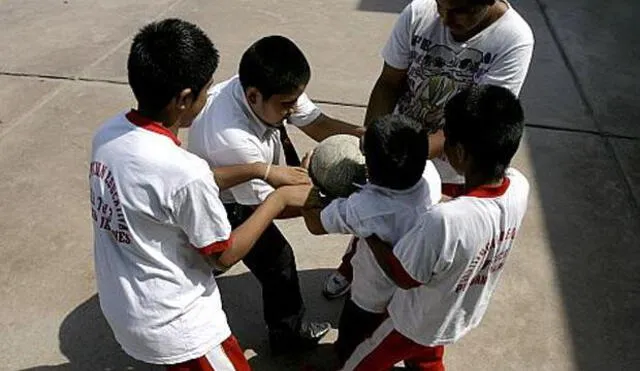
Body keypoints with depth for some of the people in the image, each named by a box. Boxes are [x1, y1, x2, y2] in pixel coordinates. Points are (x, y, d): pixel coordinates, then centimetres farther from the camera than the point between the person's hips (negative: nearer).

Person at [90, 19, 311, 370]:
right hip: (171, 323, -8)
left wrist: (257, 169, 1)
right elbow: (224, 255, -17)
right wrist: (280, 198, -8)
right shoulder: (183, 171, -33)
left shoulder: (108, 133, -9)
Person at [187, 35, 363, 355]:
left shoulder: (273, 90, -25)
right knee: (276, 261, 2)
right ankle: (288, 334, 27)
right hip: (224, 203, -7)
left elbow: (317, 124, -15)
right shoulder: (232, 139, -44)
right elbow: (266, 205, -30)